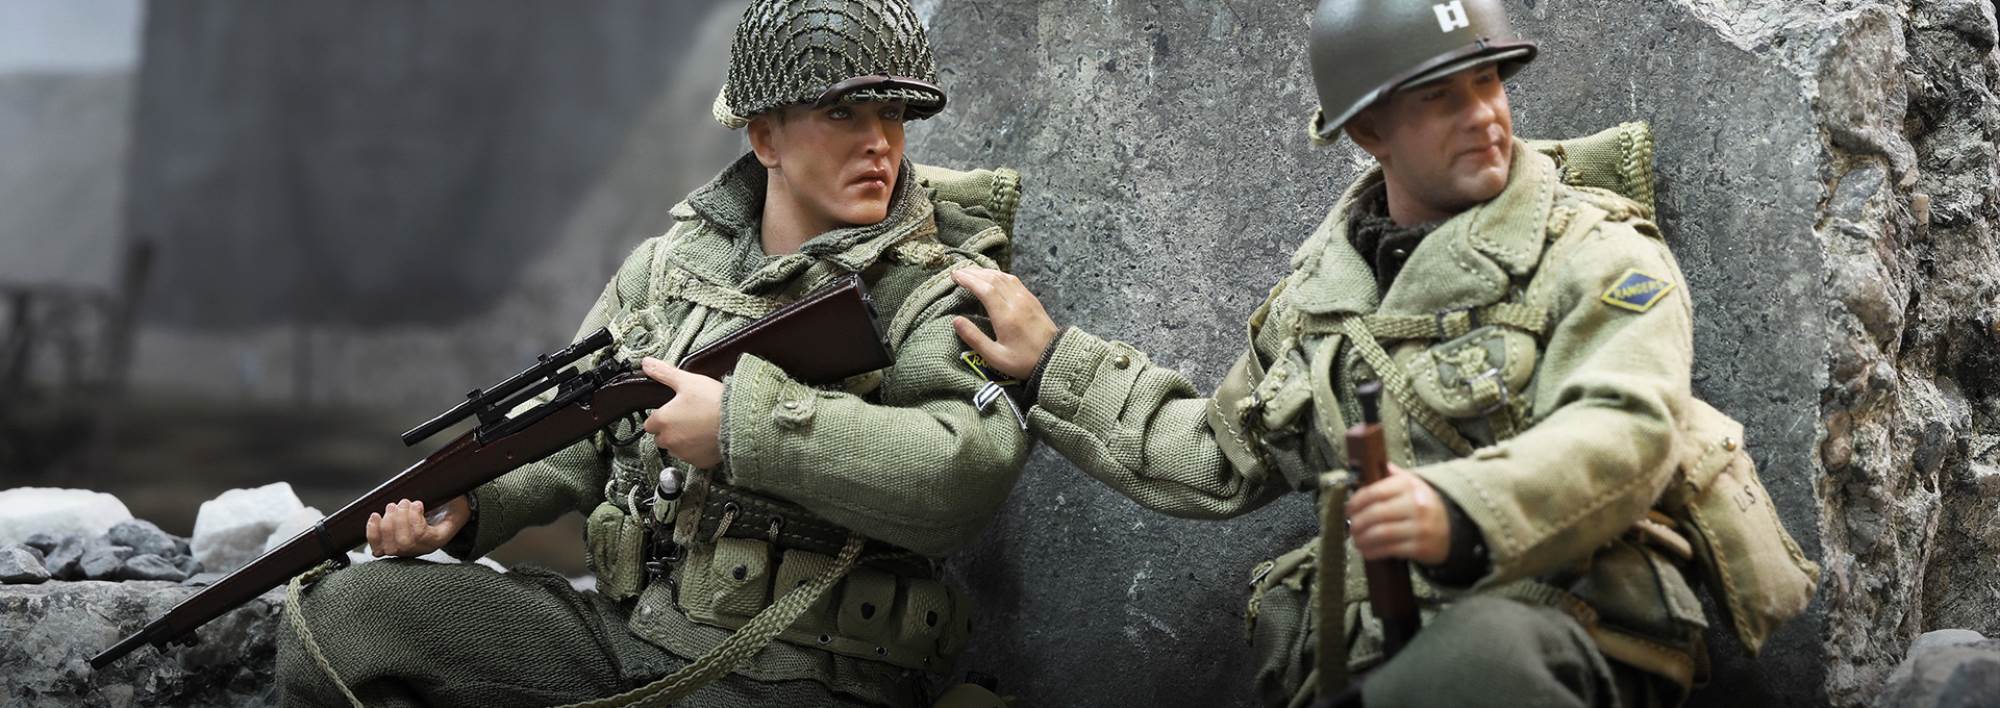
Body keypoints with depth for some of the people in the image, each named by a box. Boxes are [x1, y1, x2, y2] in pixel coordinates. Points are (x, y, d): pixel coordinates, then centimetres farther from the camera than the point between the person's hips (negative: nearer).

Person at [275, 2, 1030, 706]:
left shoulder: (932, 293, -6)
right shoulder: (668, 264, 12)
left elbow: (966, 476, -25)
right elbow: (567, 442, 19)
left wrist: (743, 424, -24)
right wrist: (464, 505, -1)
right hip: (625, 634, 6)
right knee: (343, 617, -7)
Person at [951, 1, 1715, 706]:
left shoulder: (1595, 253, 3)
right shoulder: (1319, 291, 20)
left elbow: (1624, 432, -15)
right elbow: (1220, 458, 31)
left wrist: (1459, 513, -33)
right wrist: (1053, 364, 29)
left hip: (1561, 636, -3)